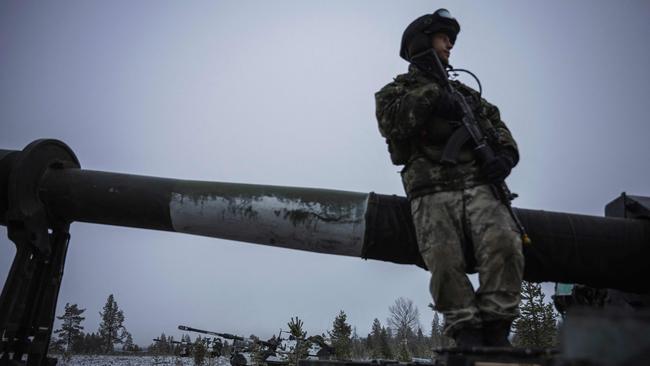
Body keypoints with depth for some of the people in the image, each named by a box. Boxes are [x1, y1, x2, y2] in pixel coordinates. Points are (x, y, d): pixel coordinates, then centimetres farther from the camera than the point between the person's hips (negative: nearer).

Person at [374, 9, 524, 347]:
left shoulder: (465, 92, 31)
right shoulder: (397, 89, 17)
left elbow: (500, 130, 25)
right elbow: (391, 125, -5)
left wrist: (505, 157, 4)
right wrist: (429, 94, -8)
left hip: (479, 186, 3)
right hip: (433, 193, -3)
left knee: (504, 243, -24)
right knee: (445, 258, -26)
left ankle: (496, 330, -14)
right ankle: (467, 332, -13)